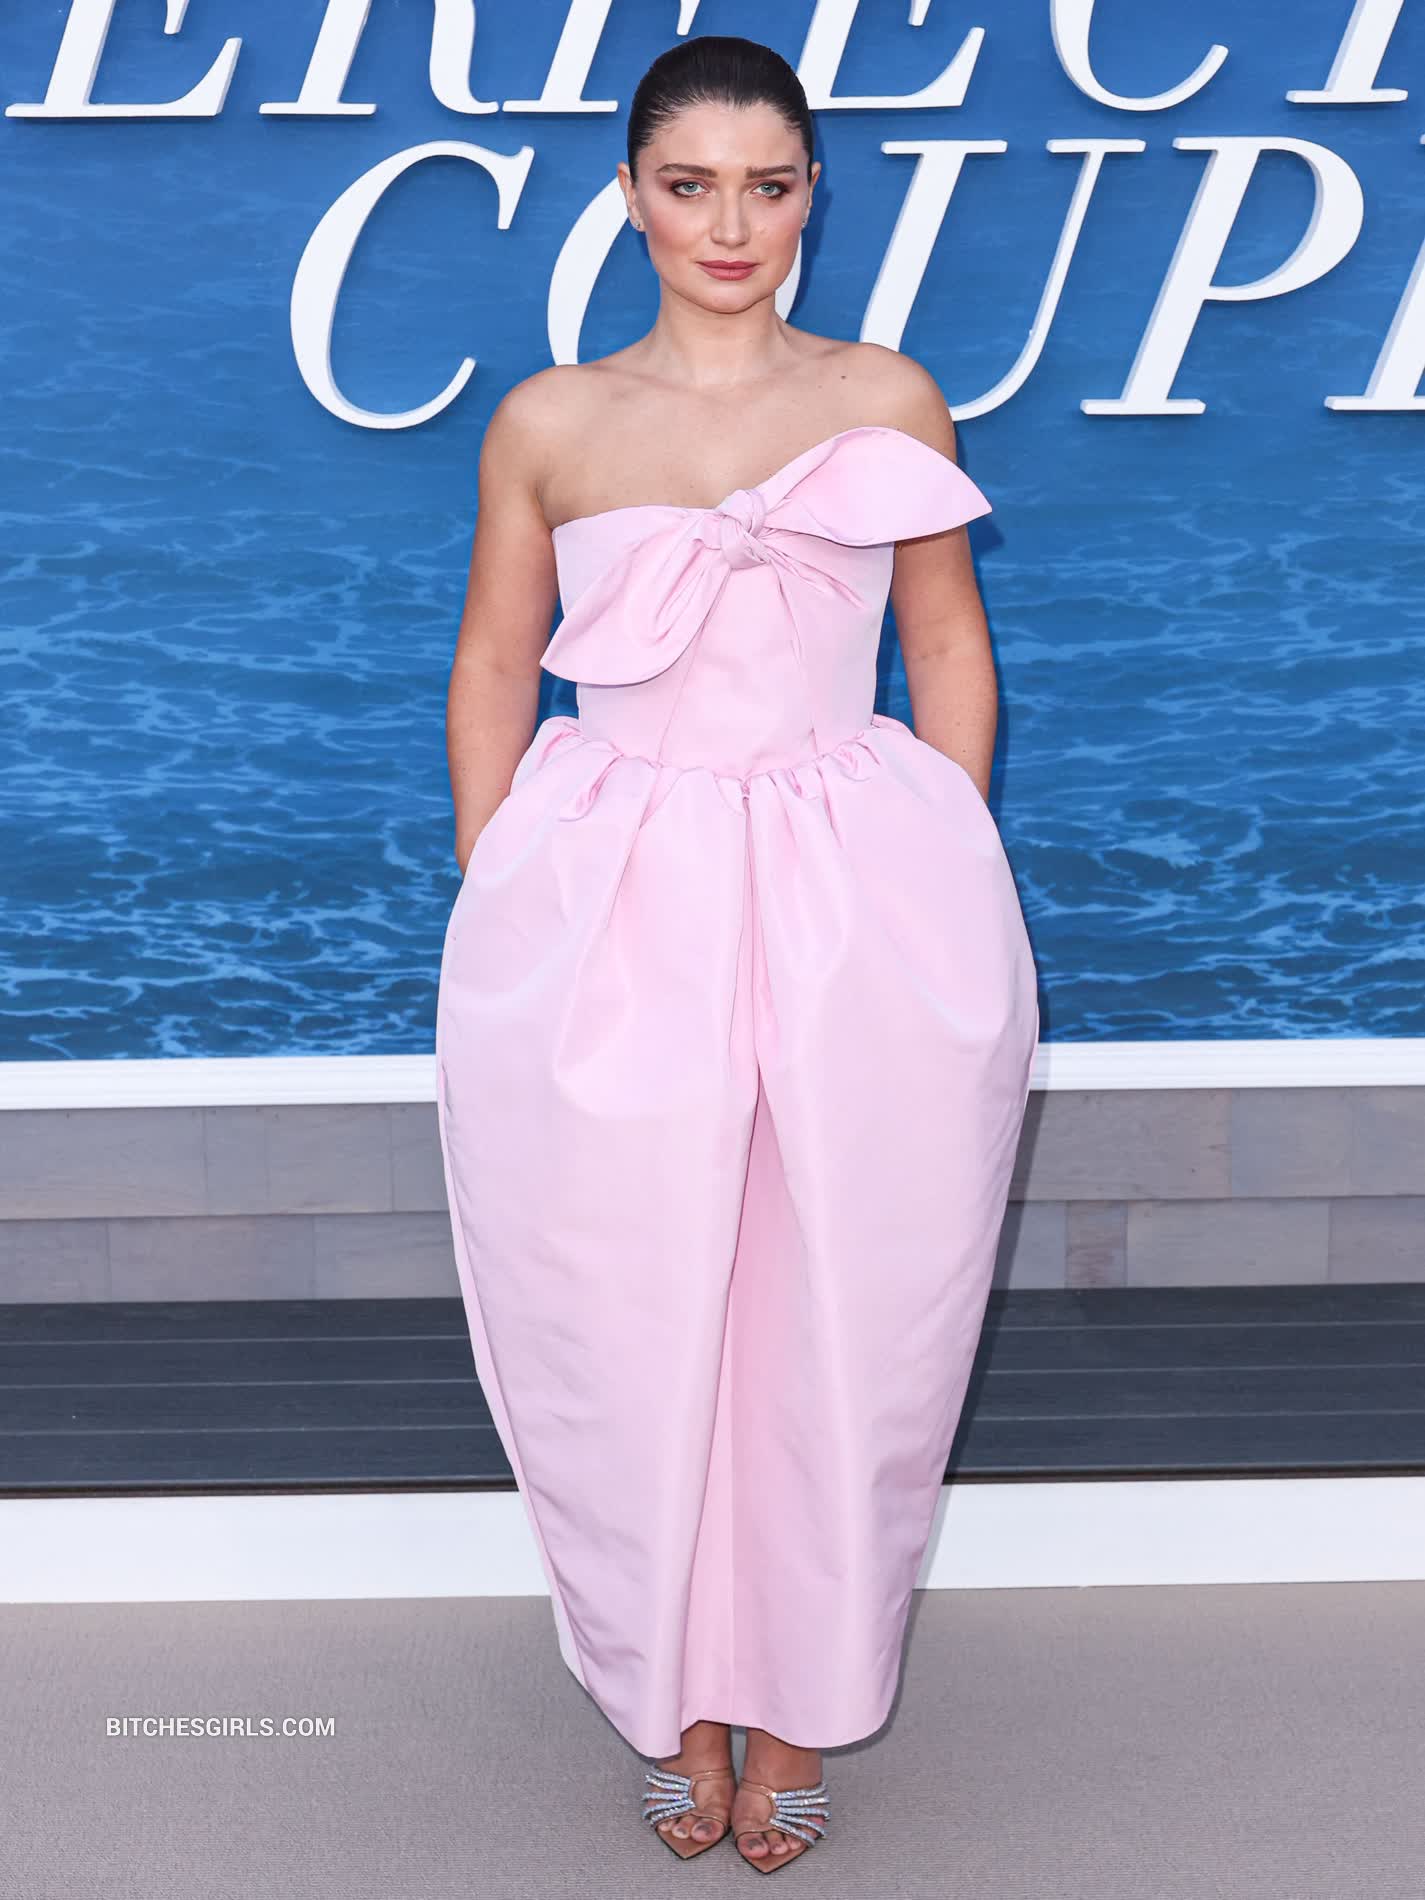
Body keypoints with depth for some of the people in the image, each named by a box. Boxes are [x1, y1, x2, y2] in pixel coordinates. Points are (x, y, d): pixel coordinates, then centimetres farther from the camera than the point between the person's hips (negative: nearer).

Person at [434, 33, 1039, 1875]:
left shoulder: (889, 399, 6)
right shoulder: (547, 423, 6)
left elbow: (952, 655, 10)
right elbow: (493, 672, 10)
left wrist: (945, 891, 4)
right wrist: (495, 908, 4)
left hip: (863, 907, 0)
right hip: (605, 909, 0)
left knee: (833, 1321, 6)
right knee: (630, 1322, 6)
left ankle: (798, 1702, 27)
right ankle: (681, 1698, 28)